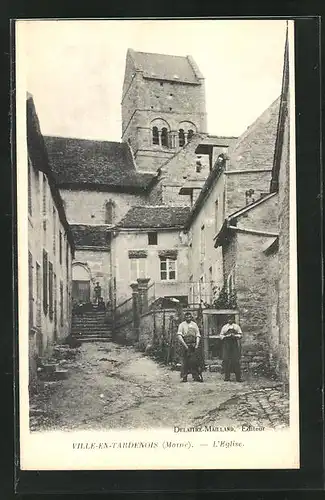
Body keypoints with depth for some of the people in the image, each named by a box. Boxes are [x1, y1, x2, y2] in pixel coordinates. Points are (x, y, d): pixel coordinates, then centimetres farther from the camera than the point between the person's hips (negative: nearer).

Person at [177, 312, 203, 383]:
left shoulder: (194, 324, 13)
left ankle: (196, 377, 1)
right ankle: (184, 377, 3)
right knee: (185, 362, -3)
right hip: (185, 345, -2)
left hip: (194, 345, 2)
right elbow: (179, 336, -4)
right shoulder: (182, 325, 4)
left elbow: (198, 335, 11)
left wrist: (197, 344, -3)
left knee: (195, 361, -3)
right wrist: (184, 345, -13)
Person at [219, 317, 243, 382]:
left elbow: (240, 335, 8)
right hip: (226, 345, 1)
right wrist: (227, 336, -9)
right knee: (226, 360, -6)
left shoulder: (237, 326, 13)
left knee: (236, 360, -7)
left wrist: (234, 335, -10)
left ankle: (238, 377, -4)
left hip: (235, 345, -1)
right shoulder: (224, 327, 14)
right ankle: (227, 377, 0)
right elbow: (221, 335, 9)